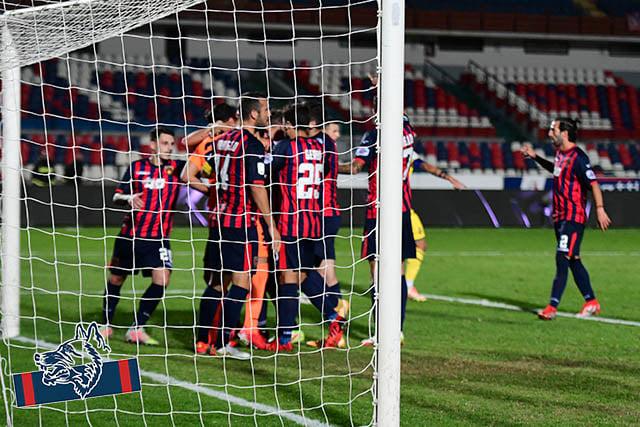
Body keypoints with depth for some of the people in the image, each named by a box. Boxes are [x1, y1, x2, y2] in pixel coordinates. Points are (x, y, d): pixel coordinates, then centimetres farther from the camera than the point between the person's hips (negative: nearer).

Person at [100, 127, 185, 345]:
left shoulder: (175, 168, 0)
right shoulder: (136, 167, 1)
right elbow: (117, 196, 3)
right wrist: (129, 198, -17)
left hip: (158, 237, 0)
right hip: (129, 235, 0)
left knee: (161, 279, -17)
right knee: (116, 279, 10)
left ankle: (137, 329, -6)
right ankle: (106, 325, 31)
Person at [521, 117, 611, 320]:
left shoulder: (577, 157, -15)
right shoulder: (561, 154, 12)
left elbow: (593, 184, -19)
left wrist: (600, 209, -26)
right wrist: (535, 157, 27)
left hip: (573, 218, -10)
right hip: (560, 217, 10)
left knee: (562, 260, -12)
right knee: (573, 261, 14)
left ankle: (552, 307, -15)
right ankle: (591, 302, 23)